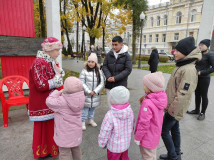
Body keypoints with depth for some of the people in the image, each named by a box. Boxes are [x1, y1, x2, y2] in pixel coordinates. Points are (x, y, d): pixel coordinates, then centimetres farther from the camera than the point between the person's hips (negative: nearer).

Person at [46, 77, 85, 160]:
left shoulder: (62, 101, -30)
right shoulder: (79, 99, -11)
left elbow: (49, 102, -16)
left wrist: (58, 92, -8)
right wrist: (62, 93, -5)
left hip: (65, 134, -6)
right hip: (76, 131, 6)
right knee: (76, 149, 27)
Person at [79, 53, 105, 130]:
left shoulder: (99, 72, -1)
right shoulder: (84, 71, -9)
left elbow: (101, 83, -4)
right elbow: (82, 83, -11)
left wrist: (95, 91, -14)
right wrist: (89, 91, -16)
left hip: (95, 95, 3)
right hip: (86, 95, -3)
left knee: (93, 108, 18)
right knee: (85, 108, 4)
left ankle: (91, 120, 38)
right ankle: (83, 122, 22)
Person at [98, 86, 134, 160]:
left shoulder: (110, 115, -33)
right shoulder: (130, 111, -17)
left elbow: (105, 132, -21)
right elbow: (132, 126, -2)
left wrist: (102, 144, -2)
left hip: (114, 146, -5)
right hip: (126, 143, 5)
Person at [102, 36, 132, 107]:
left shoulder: (126, 56, -5)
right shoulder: (109, 54, 4)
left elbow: (128, 70, -10)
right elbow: (104, 66, 4)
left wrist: (115, 78, -17)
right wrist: (108, 77, -14)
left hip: (121, 85, -4)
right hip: (109, 84, 4)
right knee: (110, 102, 14)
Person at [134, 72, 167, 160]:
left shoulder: (147, 104, -36)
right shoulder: (160, 97, -11)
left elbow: (144, 124, -27)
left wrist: (137, 137, -16)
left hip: (147, 138, -7)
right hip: (155, 135, 7)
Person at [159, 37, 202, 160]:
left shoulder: (189, 70, -23)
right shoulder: (181, 66, 6)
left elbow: (183, 94, -26)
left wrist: (173, 110, -20)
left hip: (174, 109, -9)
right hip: (172, 107, 9)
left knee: (164, 131, 3)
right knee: (174, 129, 19)